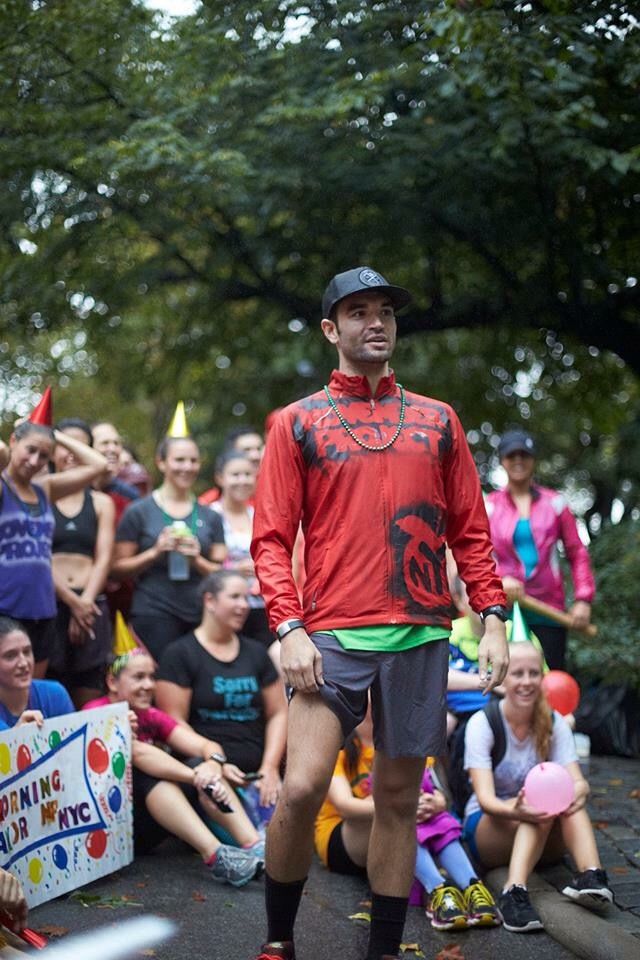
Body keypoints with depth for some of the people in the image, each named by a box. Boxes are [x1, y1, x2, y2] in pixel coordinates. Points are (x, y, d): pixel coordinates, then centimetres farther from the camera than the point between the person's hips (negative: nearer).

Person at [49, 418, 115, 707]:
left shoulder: (102, 503, 14)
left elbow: (104, 559, 7)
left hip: (91, 606, 3)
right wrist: (71, 601, -9)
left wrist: (85, 602, -7)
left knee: (89, 702, 2)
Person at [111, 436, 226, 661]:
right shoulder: (138, 512, 4)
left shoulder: (210, 517, 15)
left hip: (201, 617, 3)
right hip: (154, 616, -3)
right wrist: (155, 552, -12)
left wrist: (197, 560, -6)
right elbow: (118, 567, 1)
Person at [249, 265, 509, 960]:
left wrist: (492, 617, 3)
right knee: (301, 788, -12)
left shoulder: (438, 421, 13)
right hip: (333, 636, -2)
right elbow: (271, 537, 1)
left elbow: (470, 531, 13)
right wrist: (289, 629, -11)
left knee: (398, 798, 7)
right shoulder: (298, 422, 6)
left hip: (421, 635, 3)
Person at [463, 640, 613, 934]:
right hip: (488, 827, -3)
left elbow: (578, 782, -16)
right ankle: (514, 894, -51)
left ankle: (590, 876, -46)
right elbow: (484, 797, -24)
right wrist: (514, 811, -47)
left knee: (569, 796, -28)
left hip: (547, 835, 3)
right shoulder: (482, 723, -13)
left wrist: (577, 793, -42)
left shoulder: (554, 724, -3)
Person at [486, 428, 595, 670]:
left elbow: (577, 553, 9)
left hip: (549, 611, 1)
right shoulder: (489, 505, 7)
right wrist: (500, 578, -19)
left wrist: (583, 599, -1)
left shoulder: (554, 502, 9)